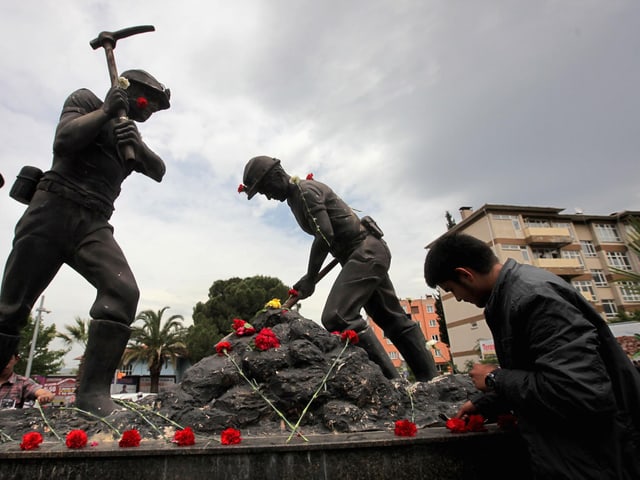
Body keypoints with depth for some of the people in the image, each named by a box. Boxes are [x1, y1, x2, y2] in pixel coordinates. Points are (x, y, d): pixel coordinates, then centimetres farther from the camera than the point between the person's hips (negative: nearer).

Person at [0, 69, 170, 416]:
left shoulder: (131, 132, 24)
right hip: (53, 210, -3)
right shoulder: (86, 100, 12)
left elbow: (158, 172, 9)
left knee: (123, 292, -24)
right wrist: (107, 110, -4)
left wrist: (137, 144, -9)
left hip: (94, 225, 3)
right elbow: (64, 141, -6)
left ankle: (93, 390, -21)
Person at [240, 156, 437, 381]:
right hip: (370, 253, 11)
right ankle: (431, 380, 22)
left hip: (366, 252, -11)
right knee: (395, 321, 13)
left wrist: (310, 278, -16)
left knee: (337, 317, -22)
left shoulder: (305, 190, -11)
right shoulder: (295, 197, 18)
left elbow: (325, 235, -21)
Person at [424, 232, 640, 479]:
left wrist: (495, 379, -21)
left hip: (600, 460, -9)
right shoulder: (512, 290, 4)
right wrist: (481, 403, 19)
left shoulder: (534, 295, -27)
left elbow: (584, 395, -34)